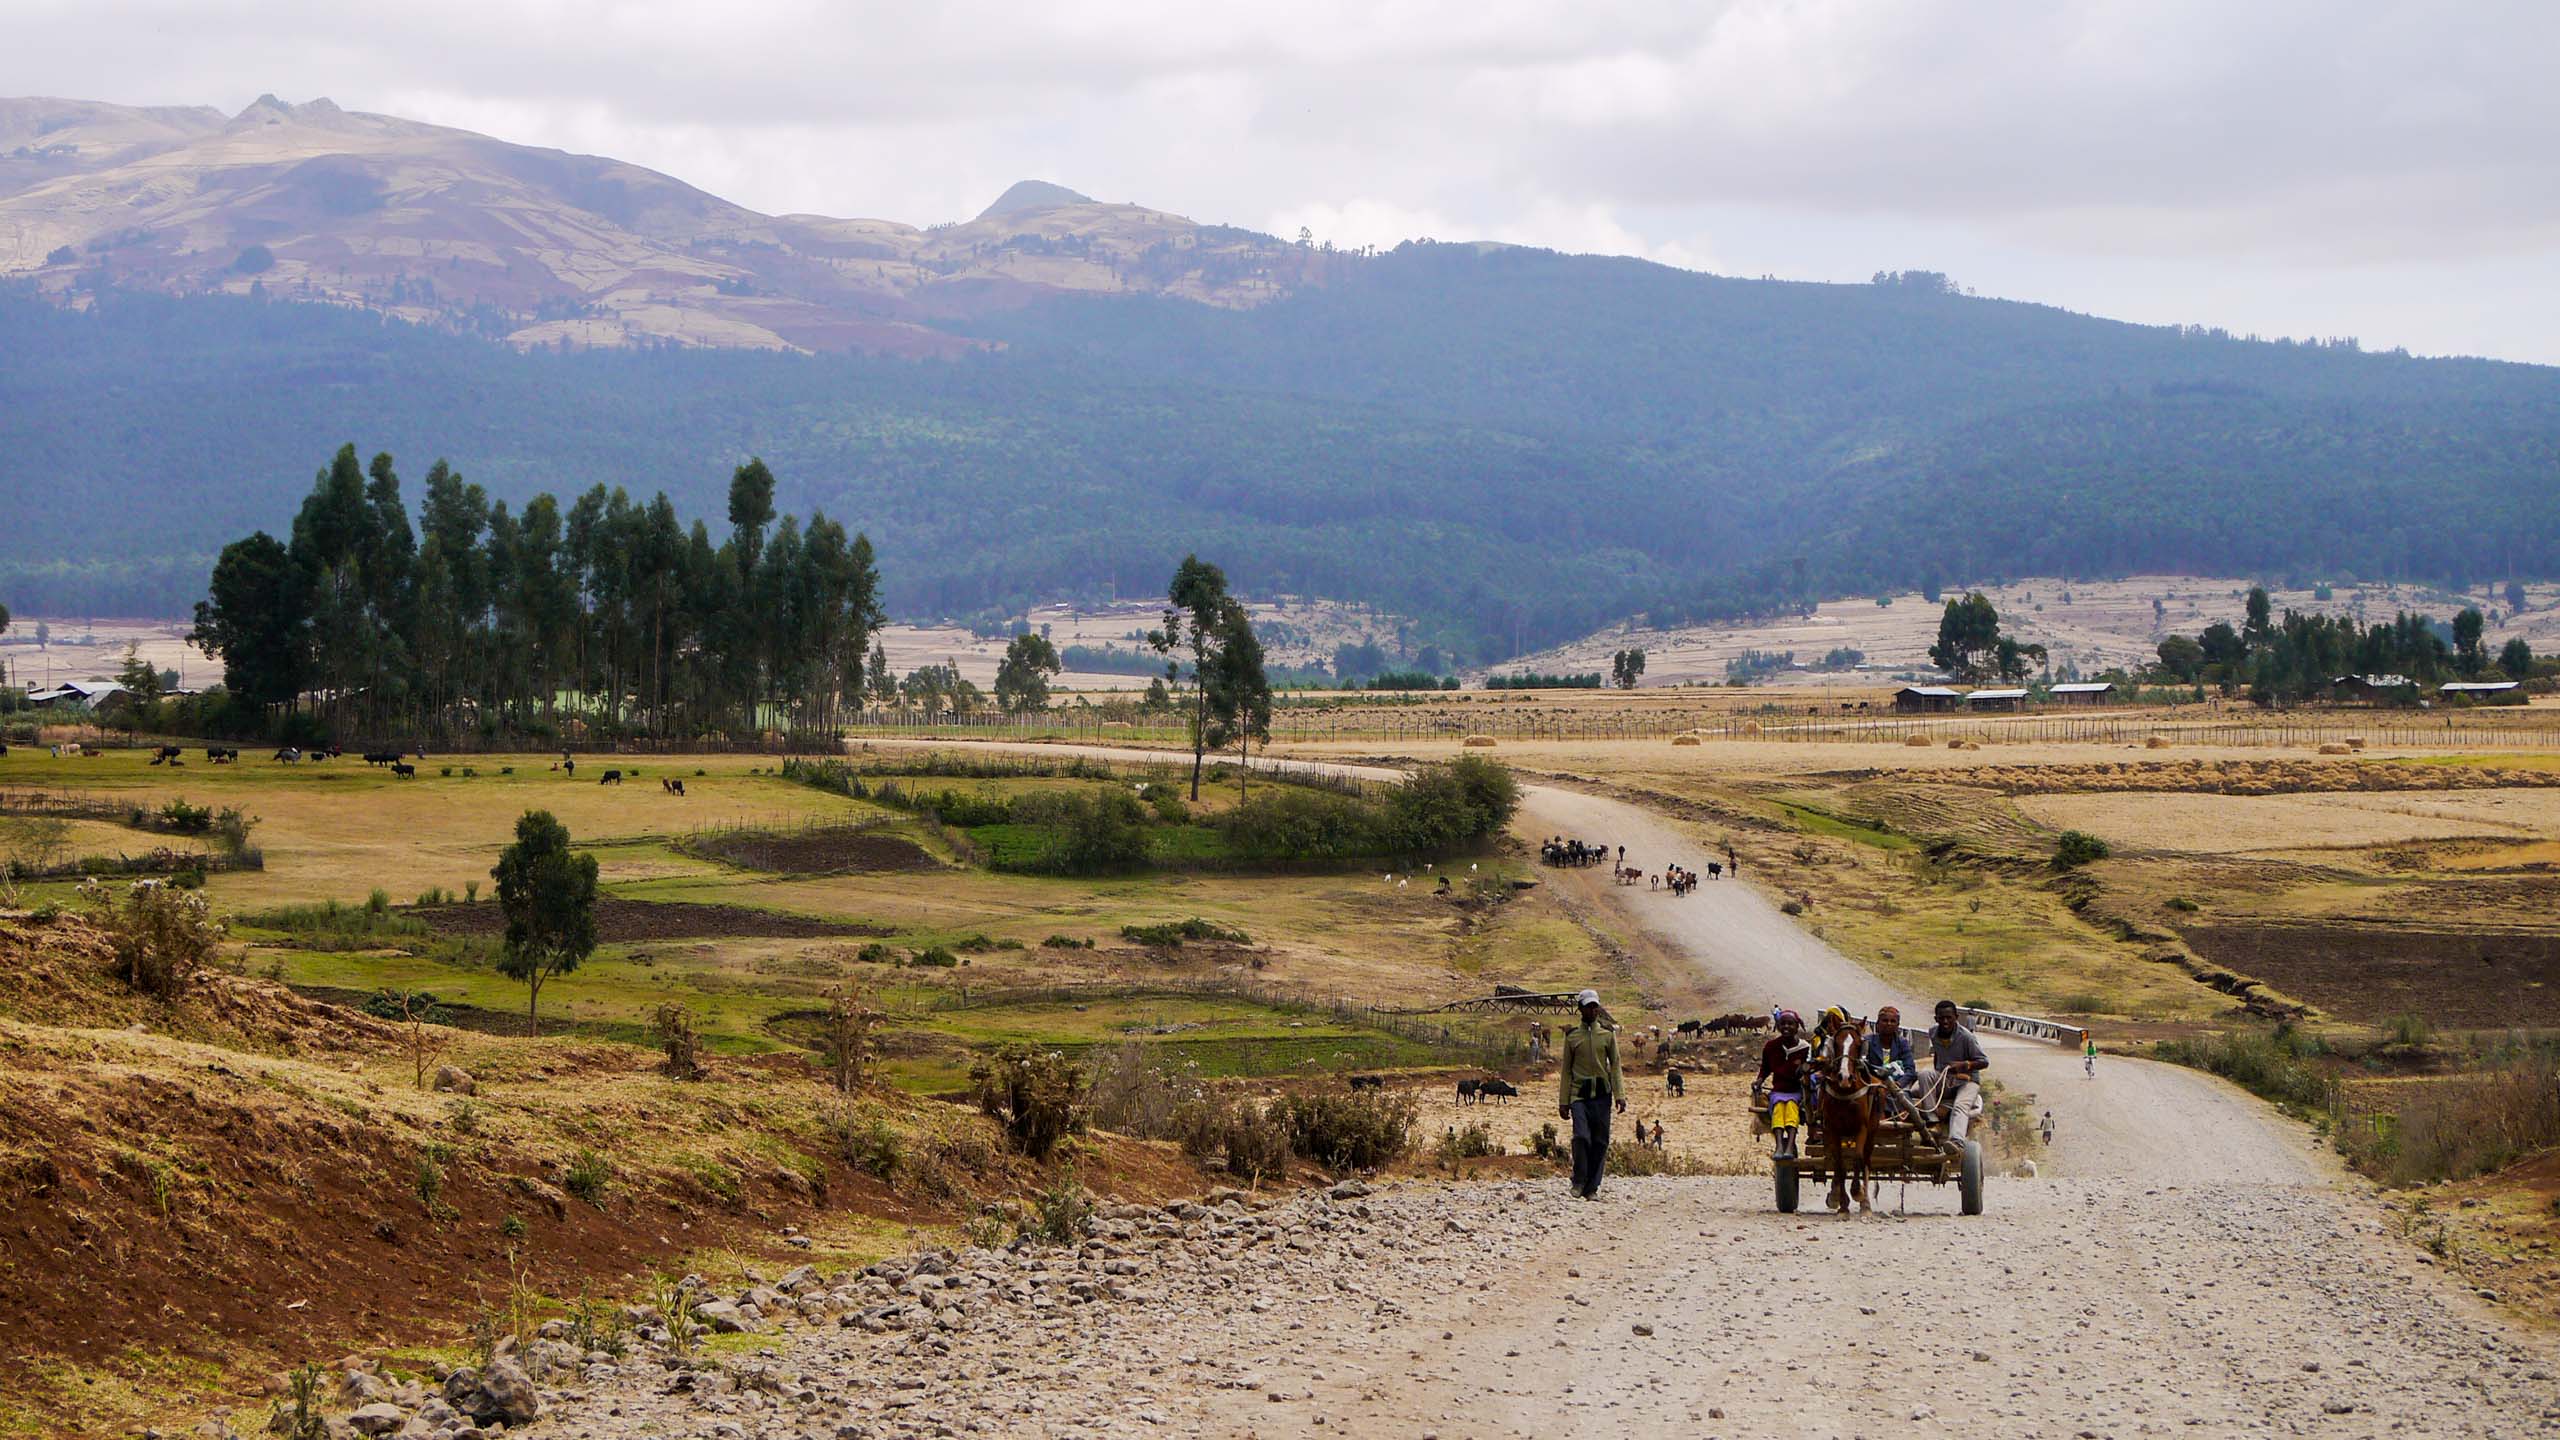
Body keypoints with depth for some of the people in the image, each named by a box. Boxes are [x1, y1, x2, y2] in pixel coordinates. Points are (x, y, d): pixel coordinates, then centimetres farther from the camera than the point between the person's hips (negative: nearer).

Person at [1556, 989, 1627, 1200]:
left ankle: (1592, 1188, 9)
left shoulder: (1608, 1034, 8)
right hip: (1579, 1094, -1)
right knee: (1581, 1136, -18)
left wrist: (1620, 1095, -4)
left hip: (1602, 1095, 1)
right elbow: (1565, 1070, 9)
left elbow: (1615, 1066, 7)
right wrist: (1563, 1102, 5)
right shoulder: (1572, 1036, 6)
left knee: (1600, 1142, 1)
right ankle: (1579, 1181, -1)